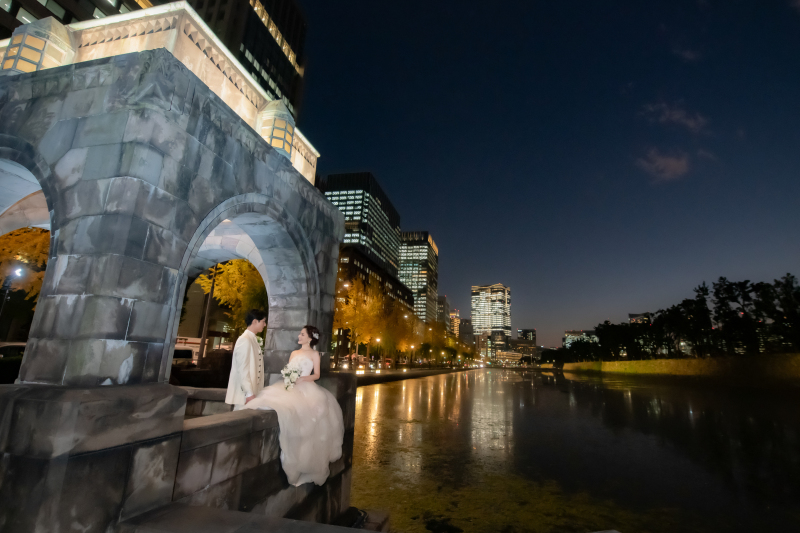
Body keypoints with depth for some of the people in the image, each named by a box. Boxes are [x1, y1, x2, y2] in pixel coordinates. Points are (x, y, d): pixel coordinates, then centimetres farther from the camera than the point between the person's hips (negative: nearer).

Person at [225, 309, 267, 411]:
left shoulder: (253, 340, 13)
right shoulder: (245, 340, -14)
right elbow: (243, 369, -18)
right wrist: (249, 393, -19)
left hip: (252, 391, 8)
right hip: (245, 394, -8)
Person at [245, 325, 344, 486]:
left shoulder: (314, 354, 7)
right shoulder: (294, 353, 20)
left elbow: (316, 375, 2)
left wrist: (302, 378, -11)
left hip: (306, 388, -5)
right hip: (290, 387, 5)